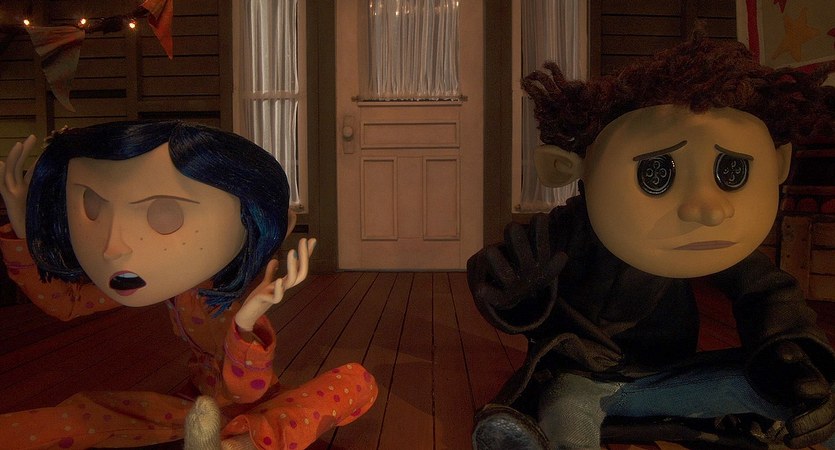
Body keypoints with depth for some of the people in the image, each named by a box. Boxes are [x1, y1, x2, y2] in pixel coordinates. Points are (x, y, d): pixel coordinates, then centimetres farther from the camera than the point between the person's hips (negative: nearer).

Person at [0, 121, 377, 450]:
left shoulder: (239, 292, -26)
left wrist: (246, 324, -52)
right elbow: (64, 301, 1)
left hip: (257, 405, -5)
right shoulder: (168, 275, -10)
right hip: (202, 406, 5)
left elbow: (246, 394, -32)